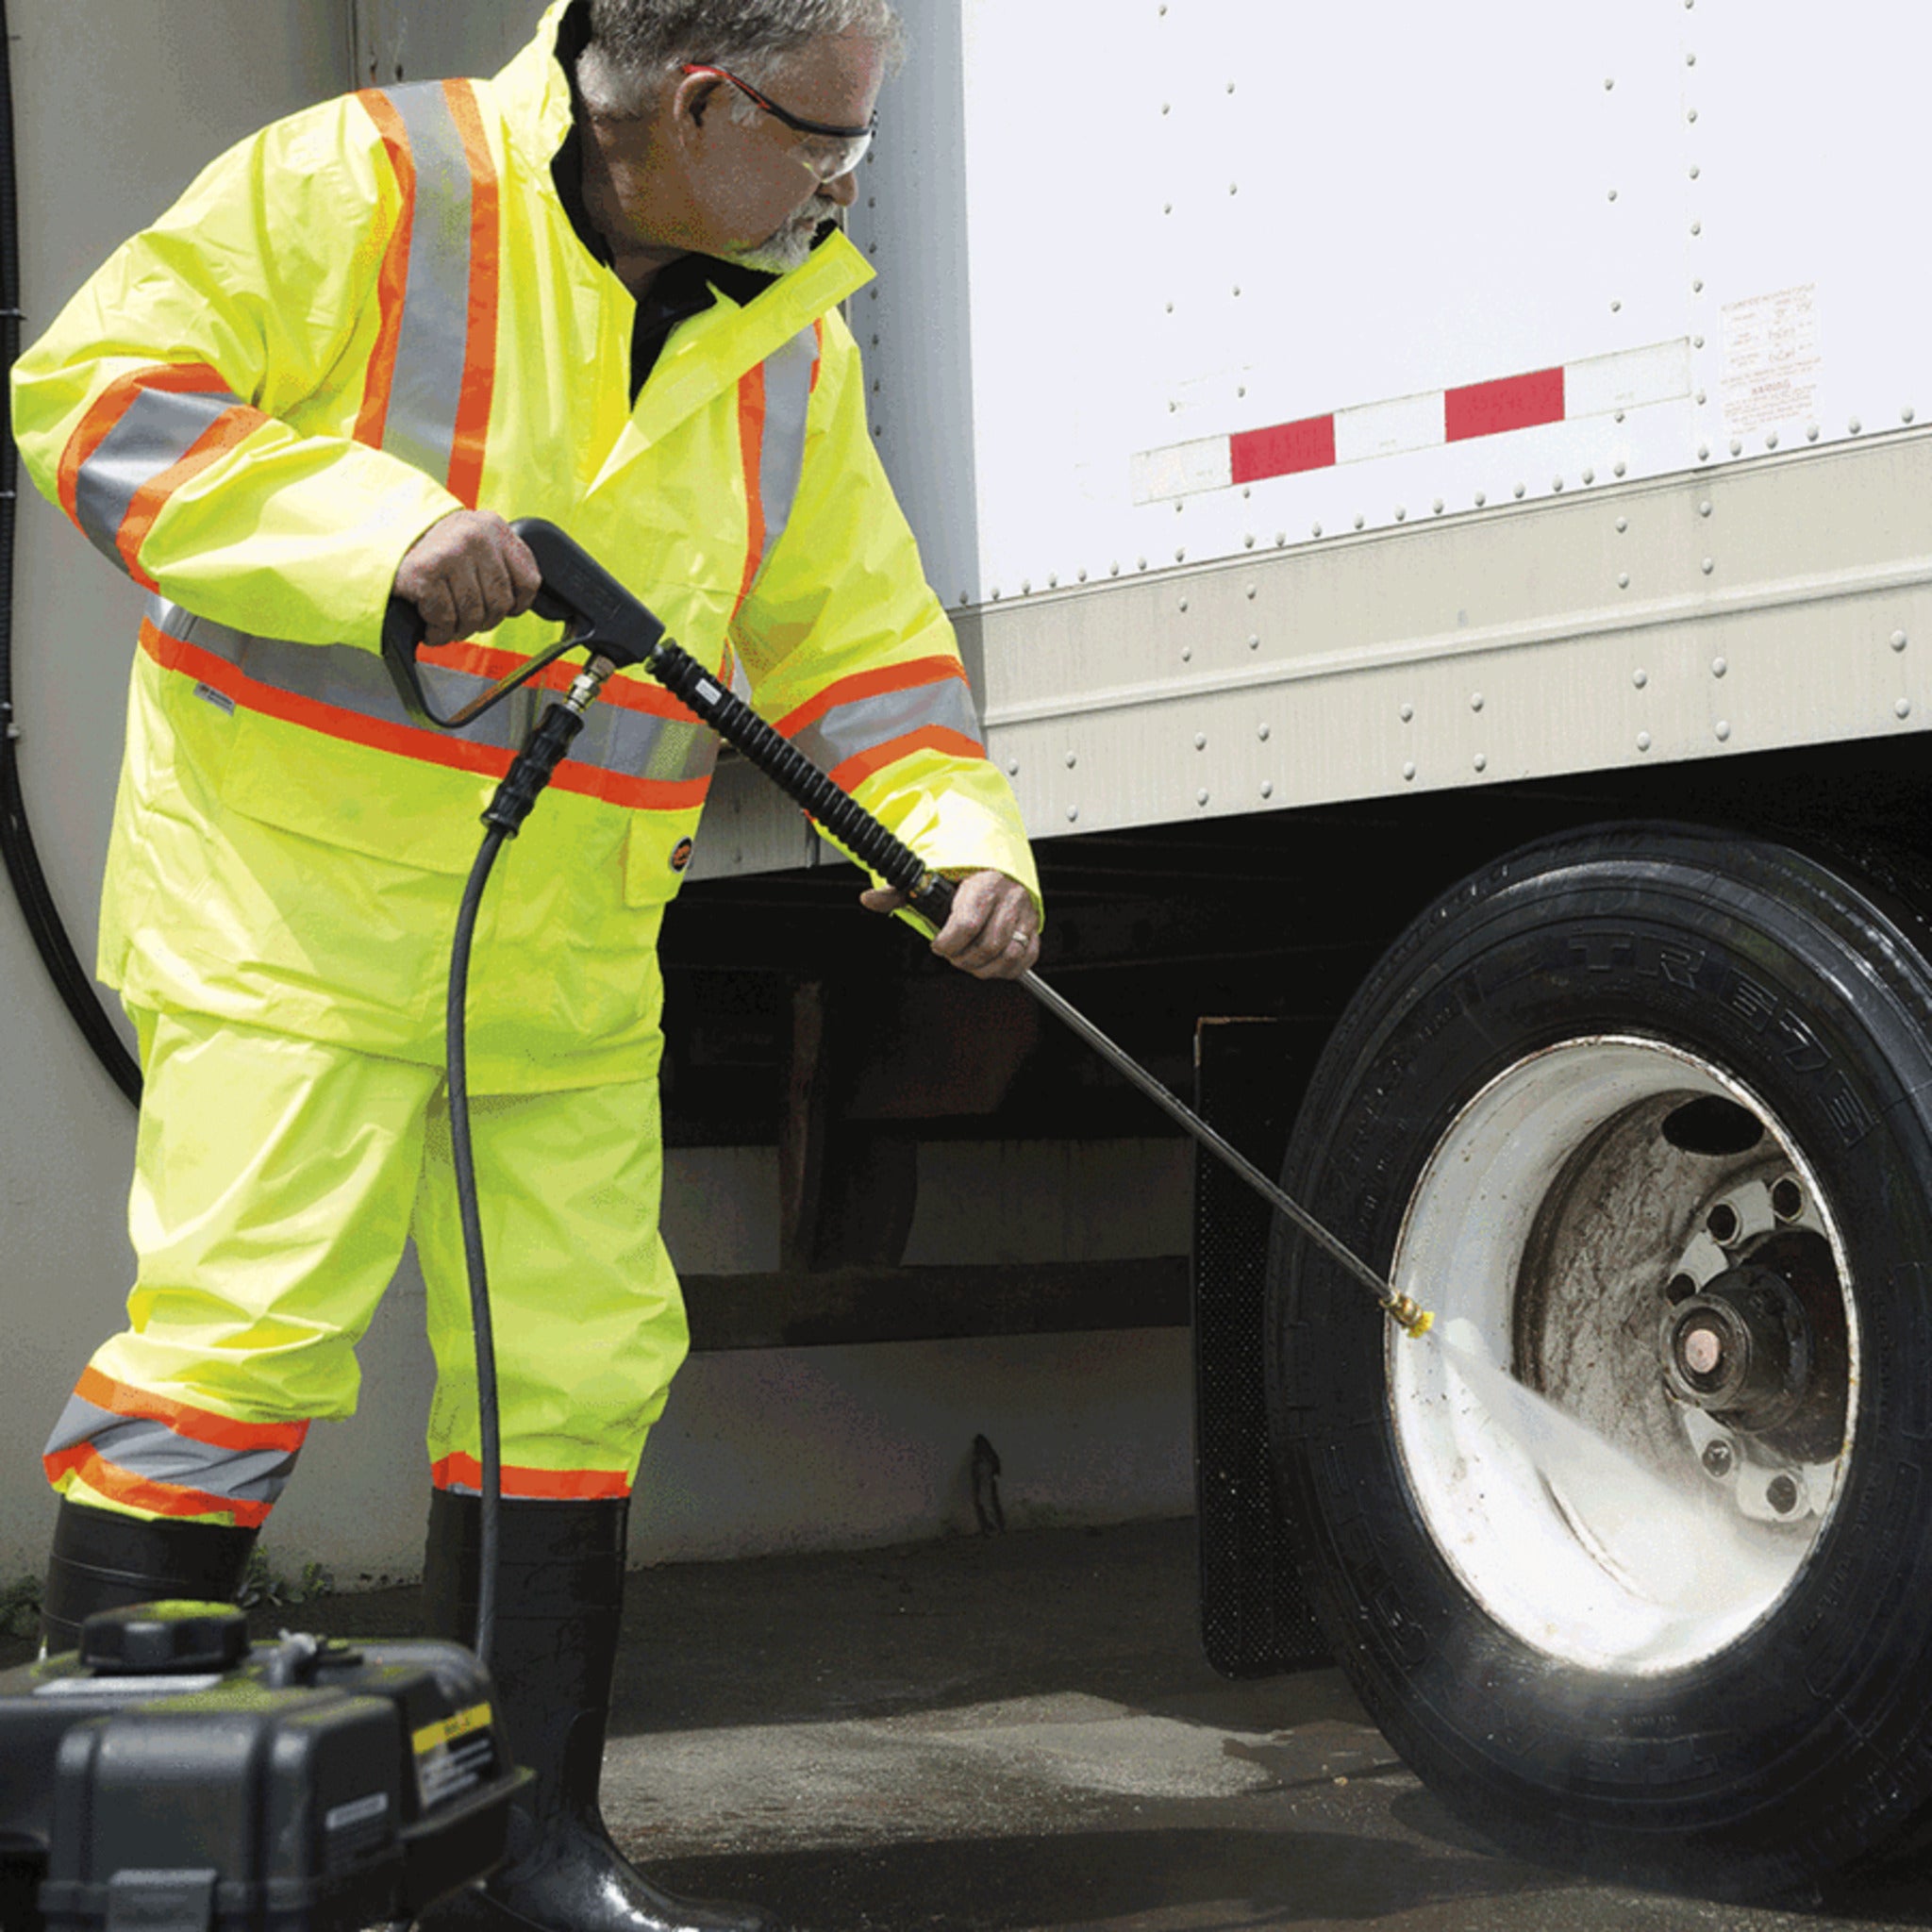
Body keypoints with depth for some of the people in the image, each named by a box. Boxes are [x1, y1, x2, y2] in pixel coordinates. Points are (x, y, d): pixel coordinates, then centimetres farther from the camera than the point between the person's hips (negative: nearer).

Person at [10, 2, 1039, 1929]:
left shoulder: (788, 345, 10)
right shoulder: (366, 185, -10)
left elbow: (858, 634, 13)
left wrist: (960, 831, -5)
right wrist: (375, 529, -25)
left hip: (568, 947, 7)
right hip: (295, 889, -6)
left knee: (577, 1373, 8)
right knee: (236, 1332, -11)